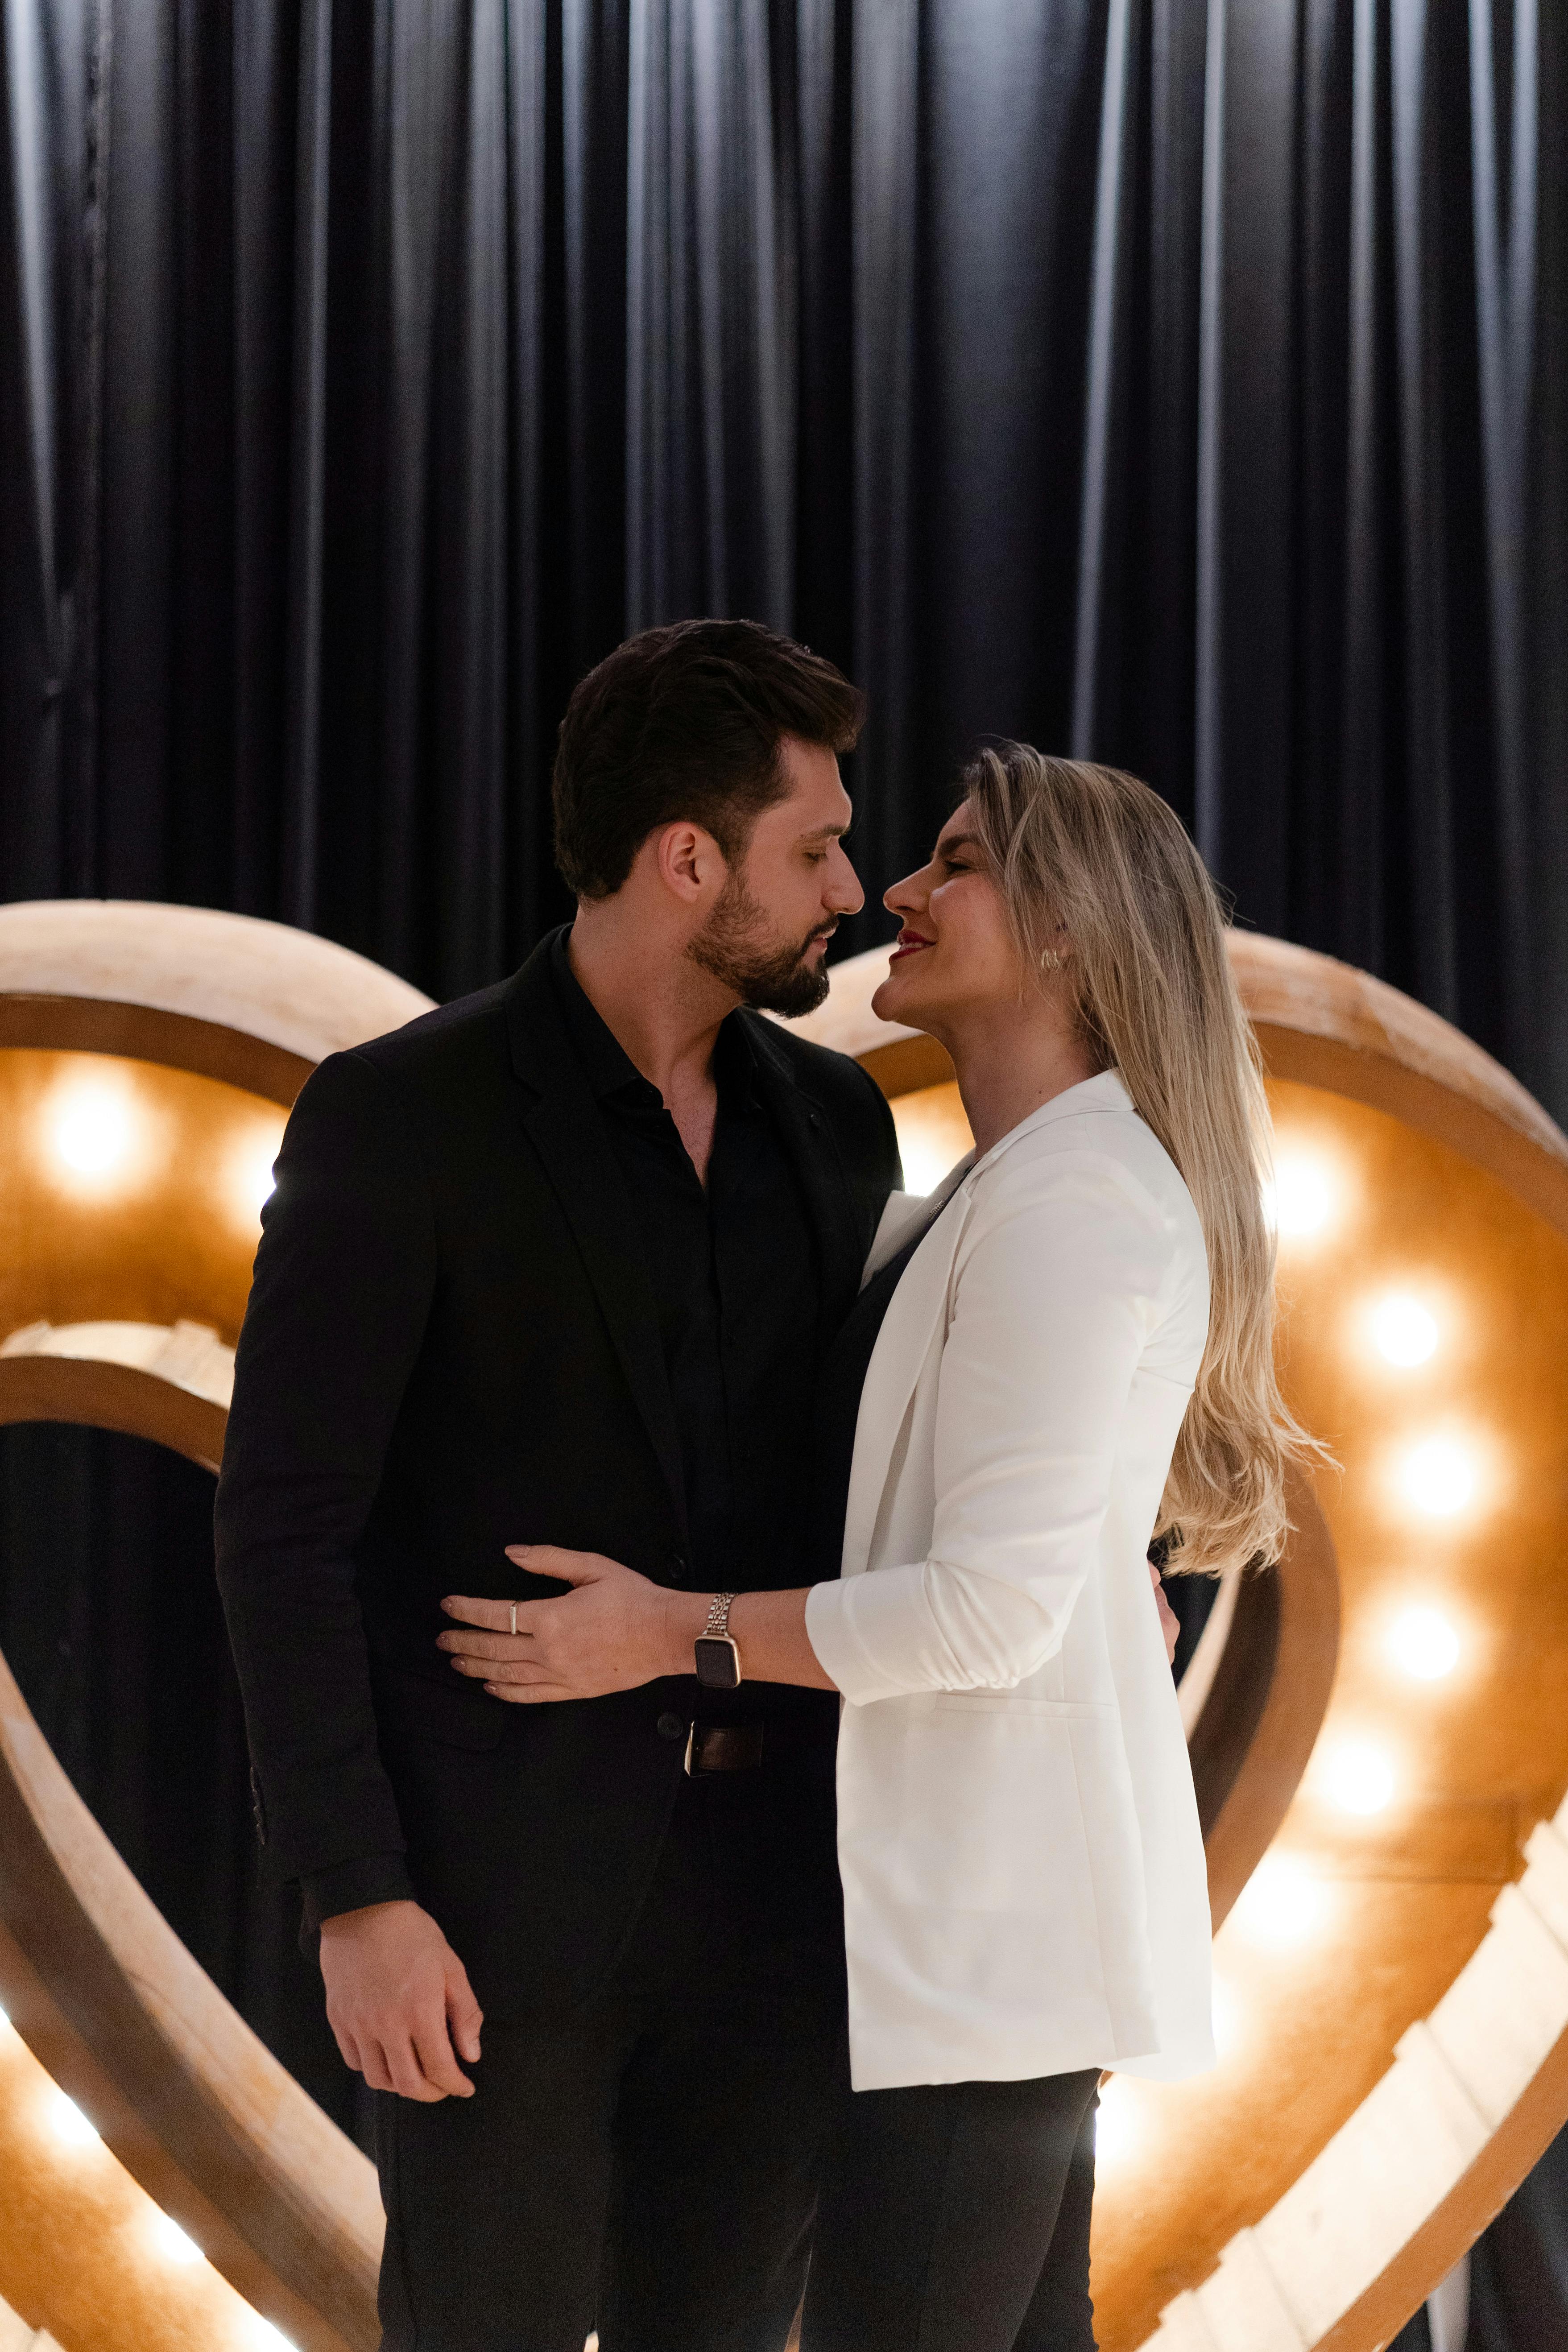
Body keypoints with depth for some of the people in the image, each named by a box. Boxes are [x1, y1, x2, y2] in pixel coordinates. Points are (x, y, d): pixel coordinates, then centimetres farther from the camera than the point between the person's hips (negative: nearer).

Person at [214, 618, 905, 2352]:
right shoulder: (395, 1120, -11)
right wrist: (354, 1898, -18)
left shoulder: (834, 1124, 7)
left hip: (763, 1875, 6)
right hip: (498, 1881, -5)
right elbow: (284, 1529, -12)